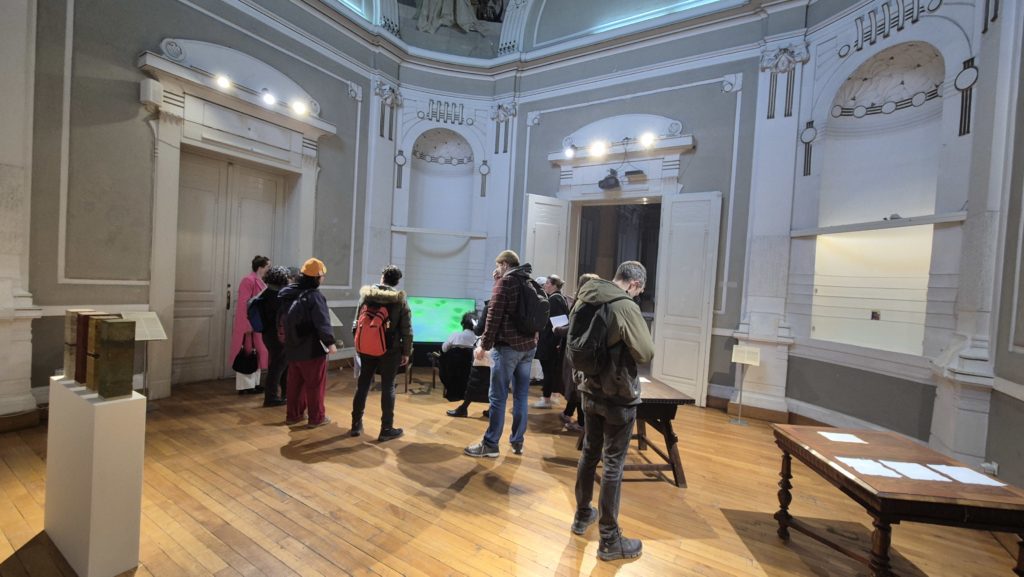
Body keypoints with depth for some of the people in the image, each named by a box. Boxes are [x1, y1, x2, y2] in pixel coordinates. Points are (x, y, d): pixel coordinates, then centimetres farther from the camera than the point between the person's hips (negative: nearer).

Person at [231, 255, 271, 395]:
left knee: (256, 354, 14)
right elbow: (243, 304, -20)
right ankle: (245, 386, 8)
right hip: (250, 325, -9)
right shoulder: (249, 280, -16)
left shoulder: (259, 281, 12)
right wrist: (247, 325, -22)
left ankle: (254, 383, 23)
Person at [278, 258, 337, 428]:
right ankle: (316, 417, 14)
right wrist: (330, 342, -19)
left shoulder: (288, 293, 7)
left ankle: (292, 415, 29)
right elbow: (322, 322, -26)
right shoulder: (314, 296, -20)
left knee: (295, 383, 19)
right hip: (312, 348, -8)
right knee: (315, 384, 5)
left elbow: (282, 318, 18)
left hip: (292, 347, 8)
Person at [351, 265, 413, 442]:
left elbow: (357, 322, 5)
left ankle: (356, 425, 24)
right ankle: (386, 429, 9)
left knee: (362, 385, 13)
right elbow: (406, 329, -8)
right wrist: (406, 352, 0)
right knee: (388, 387, 3)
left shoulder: (366, 294, 1)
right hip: (390, 349, -3)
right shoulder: (400, 299, -7)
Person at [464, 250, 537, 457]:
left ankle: (490, 444, 8)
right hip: (529, 346, 7)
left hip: (507, 346, -7)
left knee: (498, 397, 0)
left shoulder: (504, 282, -7)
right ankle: (517, 442, 19)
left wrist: (485, 345, -7)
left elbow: (494, 317, -11)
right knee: (521, 396, 11)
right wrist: (532, 339, 15)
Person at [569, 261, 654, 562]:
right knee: (613, 465, 5)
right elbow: (646, 353, -20)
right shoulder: (626, 306, -21)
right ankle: (609, 540, 20)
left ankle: (582, 515, 39)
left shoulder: (583, 300, 1)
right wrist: (627, 347, 0)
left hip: (590, 392, 7)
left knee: (589, 453, 21)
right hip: (618, 397, -7)